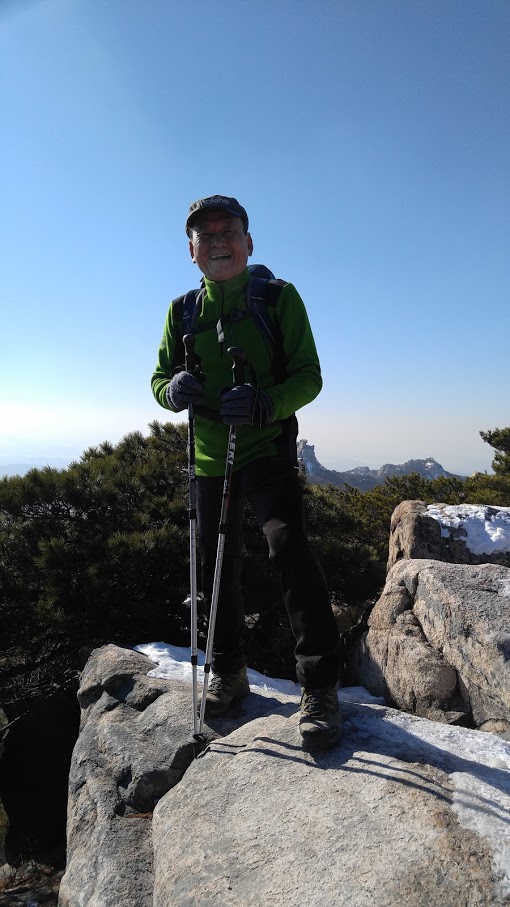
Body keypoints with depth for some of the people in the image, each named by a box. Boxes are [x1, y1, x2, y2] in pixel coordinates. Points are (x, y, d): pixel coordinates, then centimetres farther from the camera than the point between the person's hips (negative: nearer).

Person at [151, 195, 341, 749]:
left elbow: (309, 376, -9)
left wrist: (266, 402, -30)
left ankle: (320, 687, -4)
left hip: (267, 449, -4)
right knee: (217, 568, 11)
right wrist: (172, 388, -17)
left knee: (289, 547, -22)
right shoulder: (183, 311, 6)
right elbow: (159, 377, 8)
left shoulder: (279, 297, -5)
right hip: (210, 457, 5)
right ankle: (229, 674, 31)